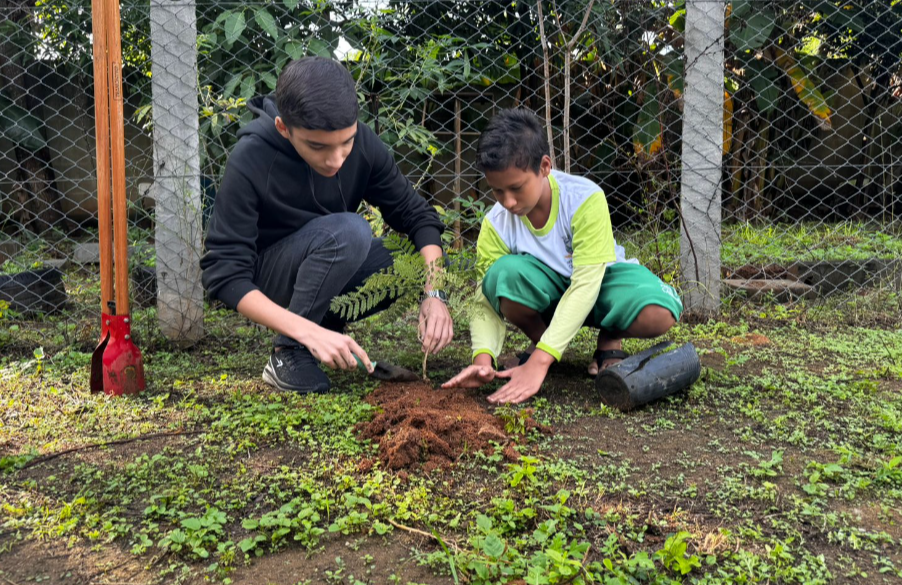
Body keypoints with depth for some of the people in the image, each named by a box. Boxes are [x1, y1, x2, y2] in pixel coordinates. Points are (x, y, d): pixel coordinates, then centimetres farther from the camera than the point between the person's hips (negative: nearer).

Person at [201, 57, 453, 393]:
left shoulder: (362, 142, -16)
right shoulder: (249, 162, -27)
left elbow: (415, 214, -10)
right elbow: (224, 274, -27)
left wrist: (434, 294, -27)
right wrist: (309, 333, -39)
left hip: (334, 262, 5)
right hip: (267, 283, -5)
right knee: (348, 230, -33)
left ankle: (329, 322, 2)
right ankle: (288, 353, -19)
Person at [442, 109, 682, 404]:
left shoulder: (585, 198, -29)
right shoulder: (496, 225, -20)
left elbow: (586, 283, -34)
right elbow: (486, 302, -19)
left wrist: (539, 362, -42)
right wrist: (483, 358, -41)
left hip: (600, 281, -1)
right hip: (547, 290, 2)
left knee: (658, 313, -35)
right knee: (502, 274, -34)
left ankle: (609, 339, 1)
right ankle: (541, 340, -3)